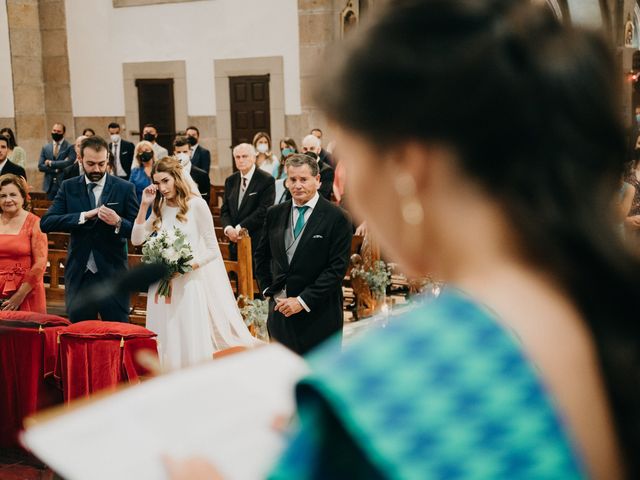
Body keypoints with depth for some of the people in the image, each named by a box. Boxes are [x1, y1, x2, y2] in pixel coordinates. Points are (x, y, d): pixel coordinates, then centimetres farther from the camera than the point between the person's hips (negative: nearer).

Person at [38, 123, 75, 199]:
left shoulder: (70, 147, 0)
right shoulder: (45, 148, 12)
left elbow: (69, 162, -14)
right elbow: (40, 166, 5)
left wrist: (51, 163, -8)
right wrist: (56, 169, -10)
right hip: (50, 185, 4)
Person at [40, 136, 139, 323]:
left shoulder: (124, 188, -1)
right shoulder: (68, 187, 5)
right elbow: (46, 223, -5)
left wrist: (118, 222, -22)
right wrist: (84, 216, -17)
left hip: (112, 276, -2)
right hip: (78, 275, 2)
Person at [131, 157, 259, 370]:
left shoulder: (196, 205, -8)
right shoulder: (160, 208, 9)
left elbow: (212, 250, -6)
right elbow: (136, 240, 3)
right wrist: (144, 205, -2)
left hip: (191, 282, -5)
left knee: (192, 341, -4)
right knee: (166, 342, 7)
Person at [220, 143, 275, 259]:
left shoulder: (267, 180, -7)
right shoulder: (230, 181, 13)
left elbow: (263, 211, -14)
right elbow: (224, 210, 11)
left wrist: (239, 228, -16)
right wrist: (228, 228, -10)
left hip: (257, 242, -5)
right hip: (235, 242, 5)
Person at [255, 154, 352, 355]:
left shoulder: (336, 217, -8)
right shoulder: (275, 214, 8)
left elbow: (337, 268, -12)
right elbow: (261, 256, 20)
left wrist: (303, 301, -15)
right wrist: (268, 290, 7)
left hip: (318, 315, -4)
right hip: (281, 309, 4)